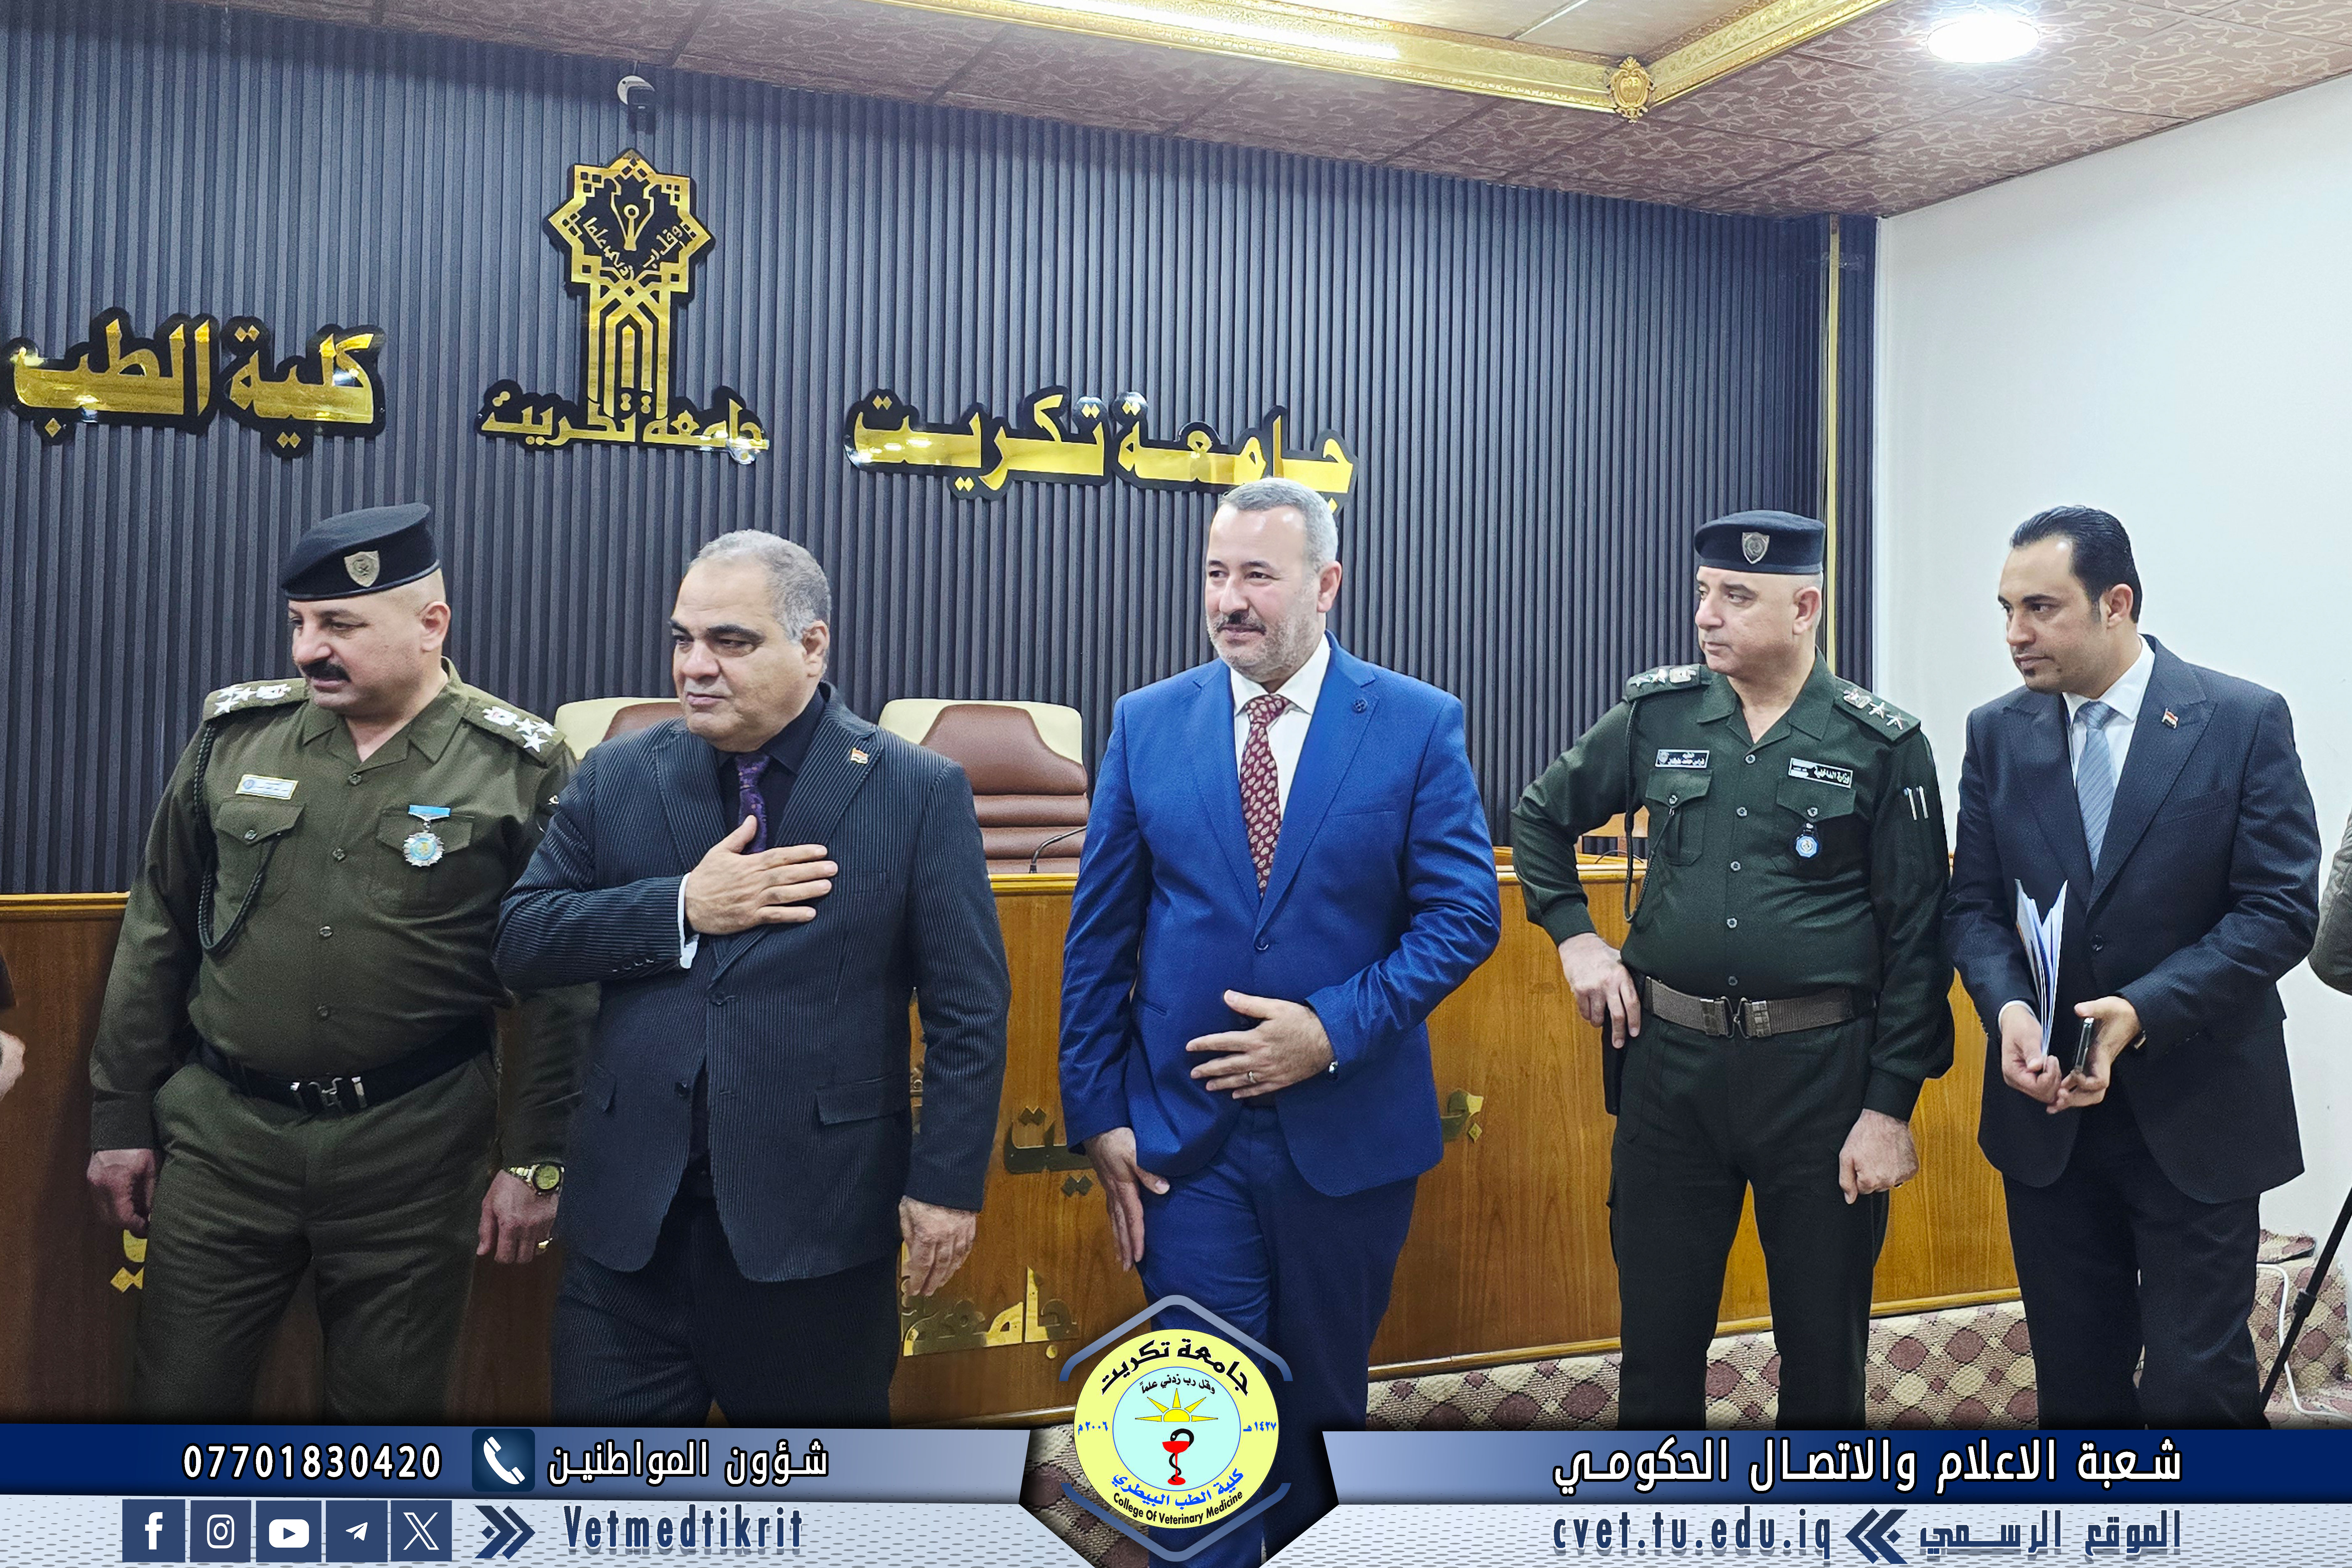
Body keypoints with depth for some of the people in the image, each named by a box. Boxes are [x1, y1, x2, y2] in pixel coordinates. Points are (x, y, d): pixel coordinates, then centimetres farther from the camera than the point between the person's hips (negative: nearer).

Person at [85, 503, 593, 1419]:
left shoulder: (519, 769, -5)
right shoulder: (236, 736, 5)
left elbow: (562, 983, -3)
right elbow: (157, 935, 11)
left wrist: (536, 1160, -5)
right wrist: (120, 1118, 11)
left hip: (413, 1154, -2)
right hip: (222, 1137, 3)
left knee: (391, 1406, 10)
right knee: (177, 1400, 10)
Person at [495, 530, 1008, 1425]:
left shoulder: (920, 792, -3)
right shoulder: (615, 778, 7)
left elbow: (969, 1010, -3)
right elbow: (521, 942, 2)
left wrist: (947, 1183, -8)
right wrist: (682, 908, -11)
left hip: (817, 1218, -2)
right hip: (630, 1216, 3)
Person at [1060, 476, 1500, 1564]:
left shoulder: (1418, 725, -5)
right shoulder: (1147, 724, 0)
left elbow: (1465, 913, -7)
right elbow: (1099, 936, 2)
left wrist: (1334, 1031, -18)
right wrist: (1097, 1111, -2)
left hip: (1347, 1134, 0)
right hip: (1185, 1136, 0)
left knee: (1323, 1405, 18)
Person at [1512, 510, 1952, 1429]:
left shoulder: (1884, 746, -5)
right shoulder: (1658, 715, 3)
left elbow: (1916, 939, -4)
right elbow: (1541, 817, 18)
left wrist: (1892, 1106, -8)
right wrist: (1573, 937, 5)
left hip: (1822, 1071, -2)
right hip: (1671, 1061, 2)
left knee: (1824, 1343, 12)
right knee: (1658, 1330, 11)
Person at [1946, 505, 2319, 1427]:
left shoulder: (2244, 723, -7)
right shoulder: (1997, 735, 3)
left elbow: (2281, 910, -10)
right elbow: (1975, 905, 4)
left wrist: (2144, 1011, -22)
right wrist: (2008, 1008, -16)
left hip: (2196, 1112, -3)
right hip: (2049, 1109, 3)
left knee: (2198, 1385, 1)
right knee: (2075, 1382, 13)